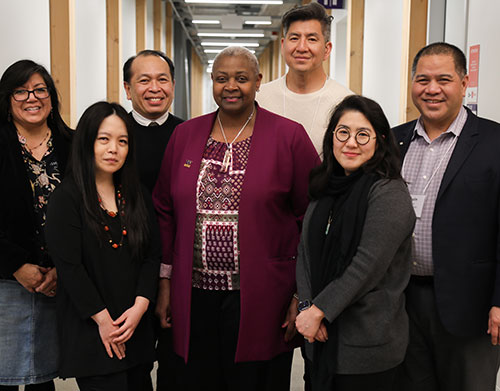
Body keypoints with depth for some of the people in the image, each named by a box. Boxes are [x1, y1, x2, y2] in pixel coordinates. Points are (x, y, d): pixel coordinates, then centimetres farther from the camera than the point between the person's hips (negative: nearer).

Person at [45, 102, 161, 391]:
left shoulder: (137, 196, 8)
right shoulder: (67, 198, -8)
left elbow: (153, 255, 6)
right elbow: (69, 266, -12)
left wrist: (139, 307, -7)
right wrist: (103, 320, -12)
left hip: (137, 326, 5)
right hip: (90, 331, -5)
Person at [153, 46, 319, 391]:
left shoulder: (289, 136, -3)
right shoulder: (185, 135, 8)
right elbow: (165, 212, 11)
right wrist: (165, 283, 9)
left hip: (260, 298, -3)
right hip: (194, 295, 4)